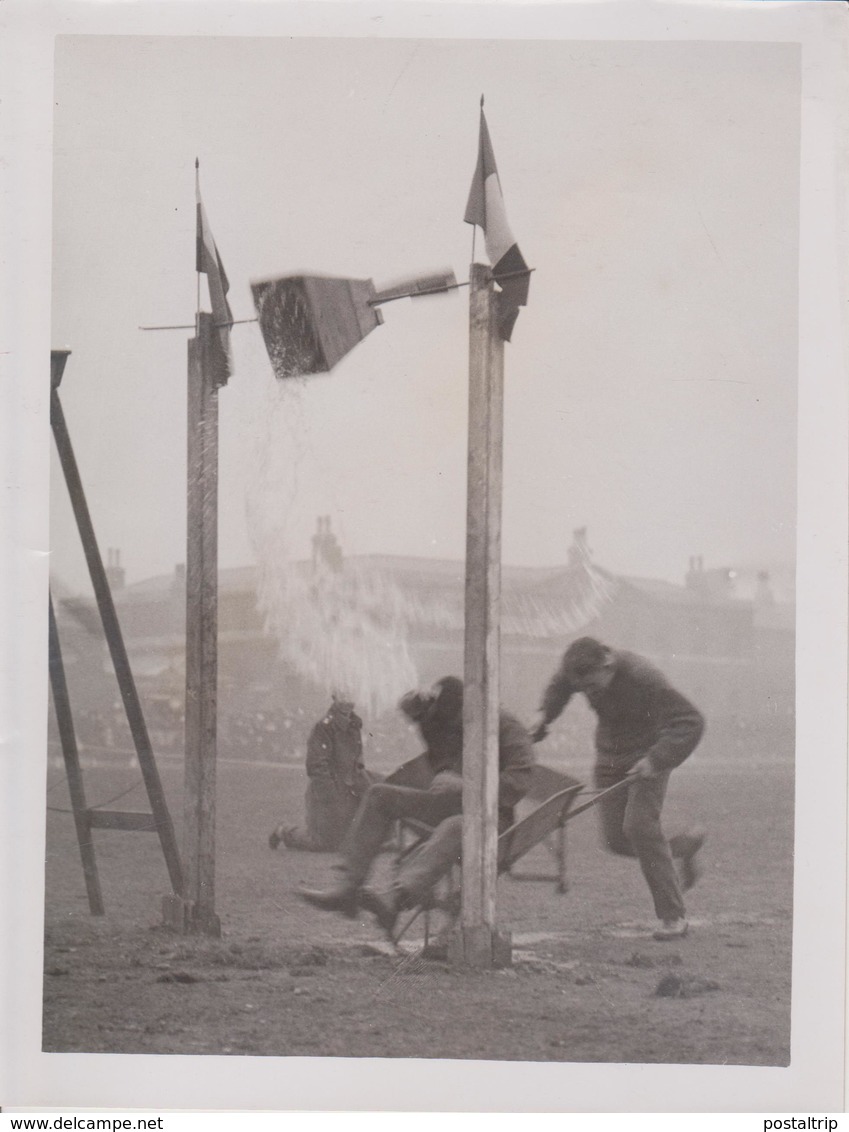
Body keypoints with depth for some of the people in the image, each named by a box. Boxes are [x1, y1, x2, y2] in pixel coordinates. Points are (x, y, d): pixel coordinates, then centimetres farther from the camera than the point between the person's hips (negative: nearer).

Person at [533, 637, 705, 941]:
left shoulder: (643, 679, -31)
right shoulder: (578, 668, -13)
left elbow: (690, 722, -30)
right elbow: (559, 684, 15)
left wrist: (657, 759, -36)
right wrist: (546, 713, 5)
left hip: (648, 753, -6)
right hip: (610, 755, 6)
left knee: (638, 824, -22)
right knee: (617, 839, 0)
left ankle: (673, 916, -12)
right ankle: (685, 845, 28)